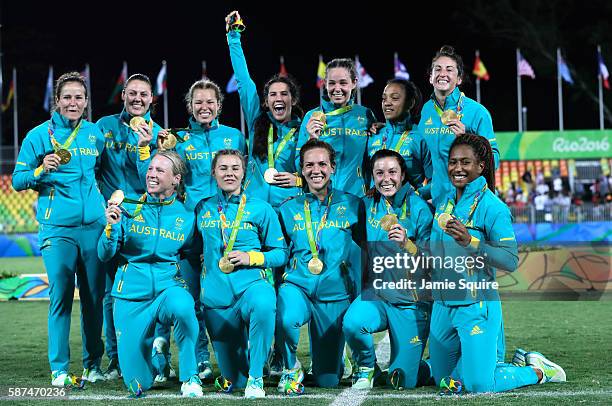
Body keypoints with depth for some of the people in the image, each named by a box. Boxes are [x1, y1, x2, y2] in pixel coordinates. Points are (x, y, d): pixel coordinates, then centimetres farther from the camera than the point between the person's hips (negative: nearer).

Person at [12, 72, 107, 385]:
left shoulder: (95, 133, 12)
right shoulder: (40, 135, 2)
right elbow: (18, 181, 1)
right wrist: (41, 171, -16)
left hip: (94, 226, 3)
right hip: (57, 228, -3)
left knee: (94, 297, 5)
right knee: (60, 296, -5)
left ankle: (93, 364, 15)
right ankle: (59, 368, 2)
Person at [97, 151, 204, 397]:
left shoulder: (186, 216, 2)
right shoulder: (129, 209, 0)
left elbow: (193, 253, 17)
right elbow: (104, 255, -2)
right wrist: (111, 226, -18)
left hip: (169, 287, -1)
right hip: (132, 294, 1)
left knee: (182, 307, -40)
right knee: (138, 383, 0)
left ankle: (190, 377, -18)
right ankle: (155, 343, 37)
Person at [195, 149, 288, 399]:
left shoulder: (260, 209, 2)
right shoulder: (202, 209, 9)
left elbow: (281, 254, 3)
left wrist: (251, 257, -12)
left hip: (252, 285, -3)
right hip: (216, 295, 3)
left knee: (263, 304, -43)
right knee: (234, 379, 8)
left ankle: (256, 377, -27)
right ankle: (240, 380, 48)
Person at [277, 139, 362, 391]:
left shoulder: (351, 205, 3)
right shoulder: (288, 209, 7)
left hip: (335, 292, 0)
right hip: (297, 285, 0)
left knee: (327, 380, 3)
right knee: (287, 319, -37)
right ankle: (290, 369, -7)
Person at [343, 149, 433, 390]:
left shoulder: (419, 208, -7)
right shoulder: (366, 205, 5)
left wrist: (407, 244, -27)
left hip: (411, 300, -3)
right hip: (375, 293, 3)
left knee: (402, 381, -3)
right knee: (353, 322, -33)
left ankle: (423, 367, 35)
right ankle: (366, 368, 0)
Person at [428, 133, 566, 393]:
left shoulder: (493, 208, -13)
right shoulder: (442, 200, 6)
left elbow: (511, 261, -20)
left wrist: (469, 242, -28)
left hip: (477, 306, -7)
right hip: (442, 306, 7)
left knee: (479, 385, -8)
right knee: (442, 379, 18)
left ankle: (539, 371, 19)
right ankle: (517, 363, 36)